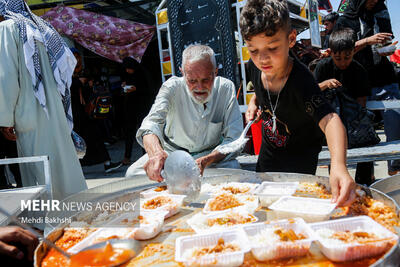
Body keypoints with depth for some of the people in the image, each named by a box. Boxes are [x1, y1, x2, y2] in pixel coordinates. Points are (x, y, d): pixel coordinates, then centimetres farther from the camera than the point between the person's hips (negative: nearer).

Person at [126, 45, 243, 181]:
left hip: (212, 154, 0)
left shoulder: (226, 88, -17)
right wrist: (156, 152, -56)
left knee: (232, 168, -32)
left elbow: (233, 139, -18)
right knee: (133, 174, -21)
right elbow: (152, 122, -33)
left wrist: (206, 161, -36)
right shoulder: (172, 87, -18)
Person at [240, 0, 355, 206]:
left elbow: (329, 119, -49)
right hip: (269, 150, 6)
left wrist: (338, 165, -65)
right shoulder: (254, 67, -17)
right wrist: (253, 102, -10)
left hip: (300, 158, -5)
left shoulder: (300, 80, -35)